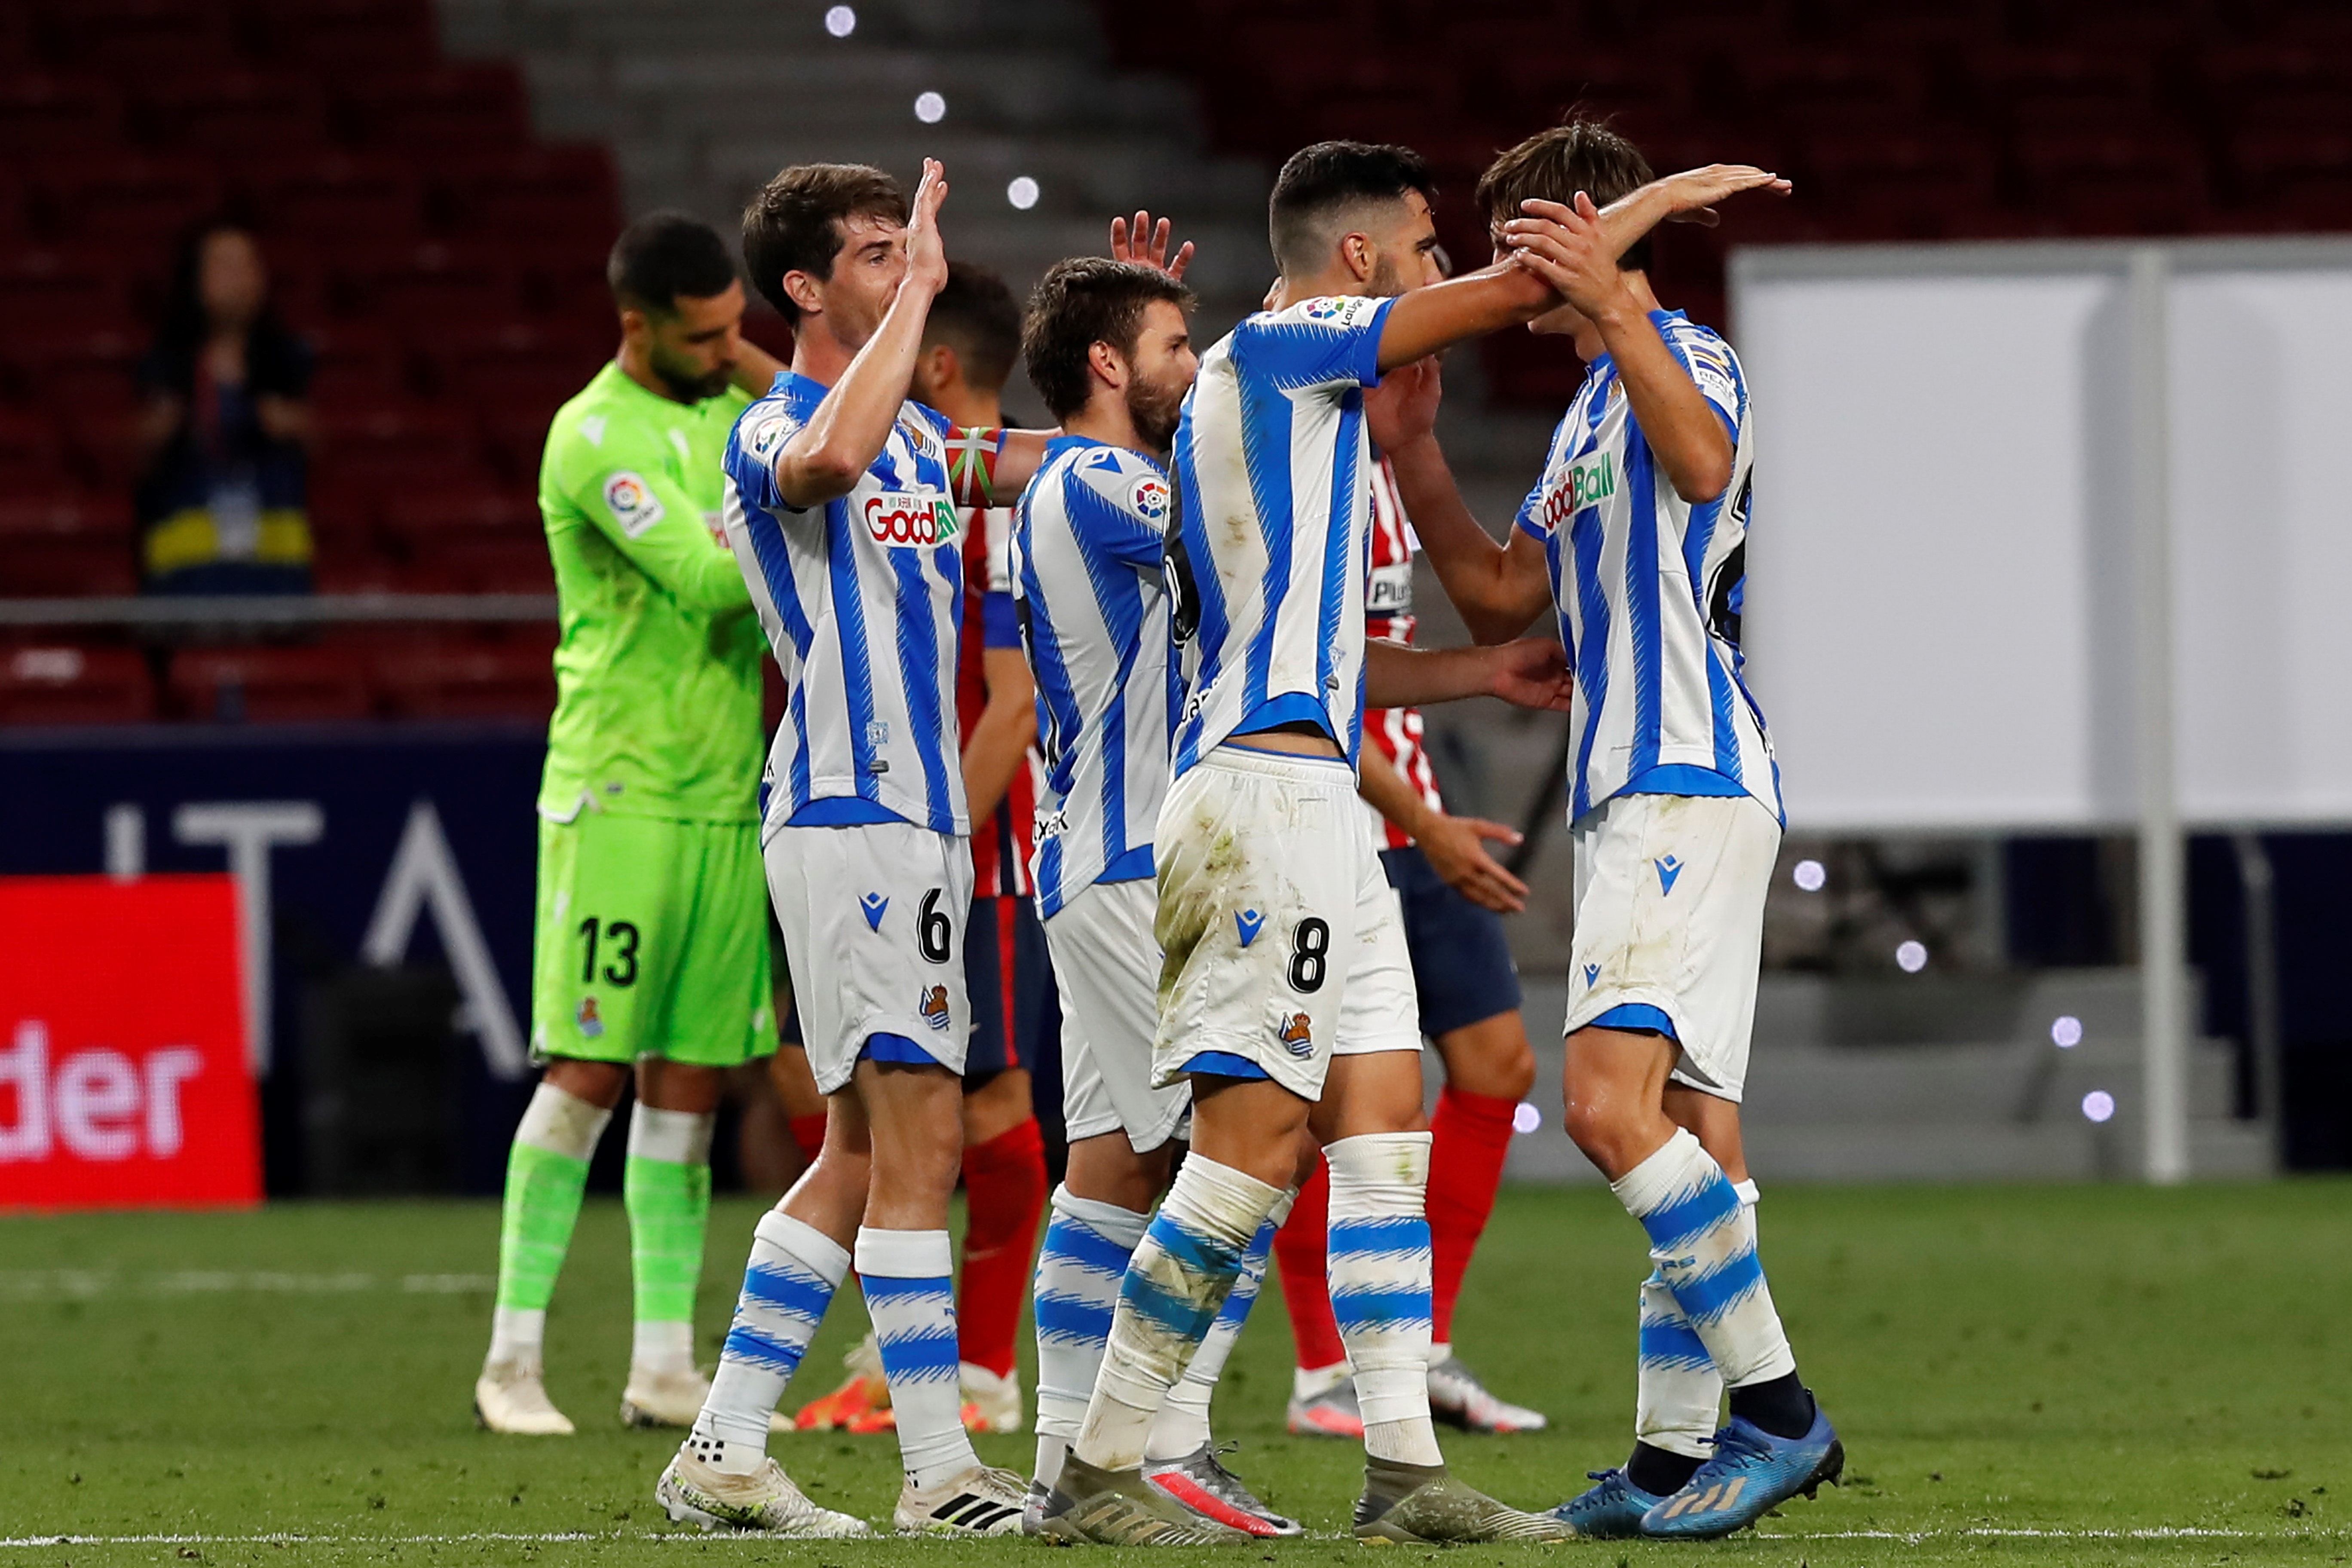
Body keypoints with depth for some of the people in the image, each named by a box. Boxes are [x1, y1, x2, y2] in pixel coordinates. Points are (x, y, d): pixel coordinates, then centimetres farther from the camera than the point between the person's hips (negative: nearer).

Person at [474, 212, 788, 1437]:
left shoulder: (726, 412, 13)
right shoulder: (594, 437, -11)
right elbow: (708, 579, -18)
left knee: (689, 1083, 5)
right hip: (618, 794, -7)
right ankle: (513, 1360, -2)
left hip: (727, 797, 7)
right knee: (587, 1073, -7)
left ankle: (664, 1368, 7)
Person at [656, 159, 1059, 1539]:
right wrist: (919, 293, -28)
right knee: (919, 1136, -12)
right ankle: (940, 1471, -12)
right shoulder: (774, 432, -10)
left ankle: (724, 1450, 14)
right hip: (853, 817, -10)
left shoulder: (918, 432, 18)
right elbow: (832, 459, -35)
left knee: (865, 1151, 10)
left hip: (918, 821, 10)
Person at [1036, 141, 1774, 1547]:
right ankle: (1098, 1470, -11)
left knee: (1383, 1121, 4)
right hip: (1270, 786, -10)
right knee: (1255, 1138, -12)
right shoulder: (1276, 349, -4)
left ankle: (1406, 1468, 0)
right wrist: (1664, 198, 6)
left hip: (1312, 795, 10)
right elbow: (1523, 289, -8)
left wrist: (1487, 674, 29)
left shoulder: (1297, 395, 25)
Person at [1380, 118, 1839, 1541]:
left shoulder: (1685, 357, -6)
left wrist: (1615, 309, -39)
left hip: (1689, 788, -10)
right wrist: (1416, 449, 18)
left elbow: (1705, 465, -30)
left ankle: (1777, 1407, -20)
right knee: (1689, 1127, 7)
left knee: (1613, 1103, -21)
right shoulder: (1594, 409, 24)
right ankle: (1680, 1456, 6)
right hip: (1637, 791, 10)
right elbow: (1502, 598, 26)